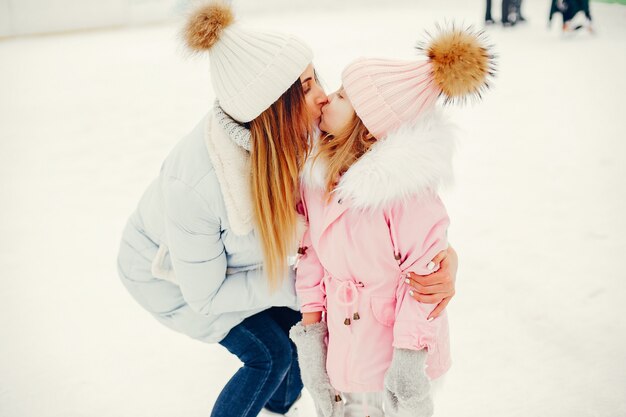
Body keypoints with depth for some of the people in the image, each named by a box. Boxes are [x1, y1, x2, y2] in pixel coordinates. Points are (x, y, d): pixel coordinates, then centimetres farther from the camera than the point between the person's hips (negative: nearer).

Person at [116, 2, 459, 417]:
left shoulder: (298, 131, -28)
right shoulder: (193, 184, -42)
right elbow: (205, 294, -27)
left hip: (231, 255, 5)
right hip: (168, 272, -5)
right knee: (270, 353, -5)